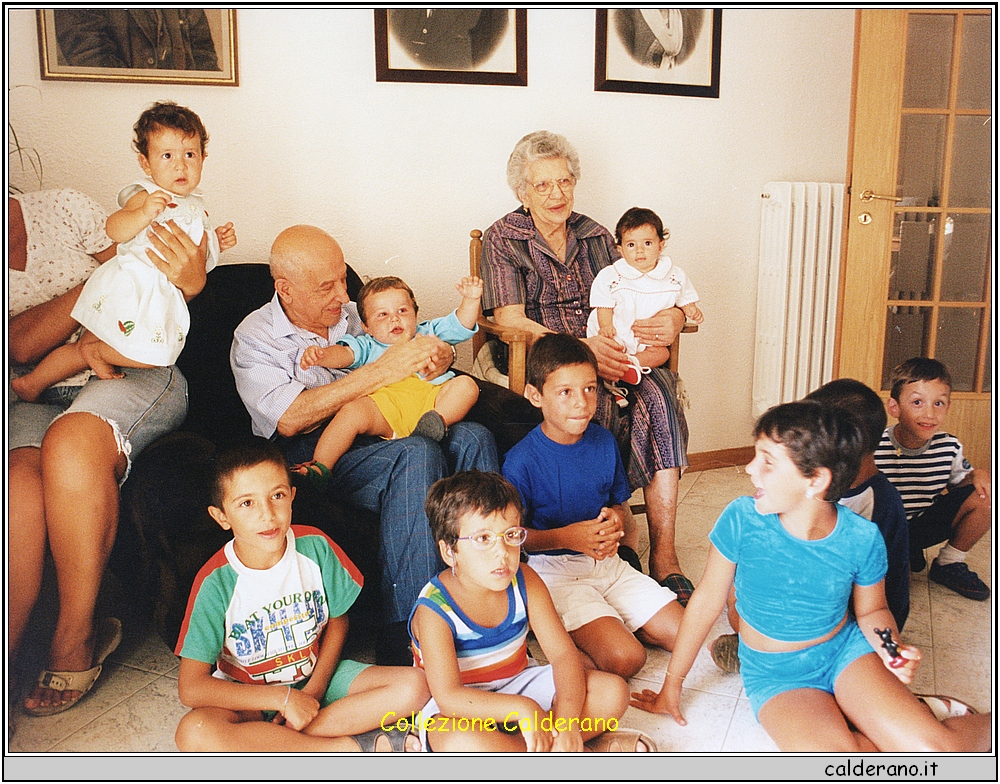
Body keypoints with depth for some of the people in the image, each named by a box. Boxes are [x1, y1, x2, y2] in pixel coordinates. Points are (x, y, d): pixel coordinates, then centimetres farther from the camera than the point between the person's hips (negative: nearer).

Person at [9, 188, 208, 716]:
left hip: (133, 373, -1)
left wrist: (186, 280, -26)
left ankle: (73, 641, -18)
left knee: (71, 442, -34)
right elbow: (22, 344, -15)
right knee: (19, 487, -32)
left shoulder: (62, 210, 1)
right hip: (32, 401, 2)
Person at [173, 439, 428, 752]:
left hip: (319, 676, 3)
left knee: (414, 686, -18)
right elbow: (190, 688, -20)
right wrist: (284, 698, -21)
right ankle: (356, 748, -23)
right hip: (250, 700, -2)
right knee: (193, 733, -35)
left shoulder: (315, 547, -12)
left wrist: (314, 690, -11)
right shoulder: (216, 582, -19)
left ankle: (271, 741, -18)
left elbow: (337, 620, 3)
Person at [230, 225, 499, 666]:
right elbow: (290, 419, -17)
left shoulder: (351, 315, 17)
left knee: (473, 437, -22)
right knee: (418, 454, -33)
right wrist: (380, 372, -20)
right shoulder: (255, 338, 1)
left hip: (378, 440, 6)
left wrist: (440, 356, -7)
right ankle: (402, 634, -30)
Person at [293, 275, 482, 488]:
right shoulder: (367, 347, 29)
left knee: (466, 385, -22)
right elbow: (343, 353, 10)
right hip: (384, 401, -1)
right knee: (354, 411, -30)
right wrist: (320, 355, -13)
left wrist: (471, 300, 9)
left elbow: (460, 326, 28)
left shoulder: (429, 333, 36)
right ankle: (319, 468, -29)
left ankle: (438, 420, -43)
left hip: (432, 398, 2)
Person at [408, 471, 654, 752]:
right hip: (465, 706, -4)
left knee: (613, 692, -11)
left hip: (517, 682, 5)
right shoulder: (434, 611, -24)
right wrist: (523, 708, -42)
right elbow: (448, 696, -32)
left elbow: (563, 653, -15)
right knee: (459, 743, -41)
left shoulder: (525, 582, -11)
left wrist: (567, 721, -33)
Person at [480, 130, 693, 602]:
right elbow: (509, 320, -8)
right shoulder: (503, 239, 5)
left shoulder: (594, 236, 20)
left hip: (602, 352, 4)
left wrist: (670, 319, -10)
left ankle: (664, 554, -30)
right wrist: (580, 347, -22)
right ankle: (622, 531, -20)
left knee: (657, 392, -28)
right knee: (603, 404, -35)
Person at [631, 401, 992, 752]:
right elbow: (707, 601, -7)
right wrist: (672, 683, 1)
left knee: (935, 748, -23)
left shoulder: (862, 538, -14)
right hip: (775, 674, -1)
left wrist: (892, 649, -17)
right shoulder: (742, 519, -19)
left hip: (844, 651, 1)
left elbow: (871, 611, 6)